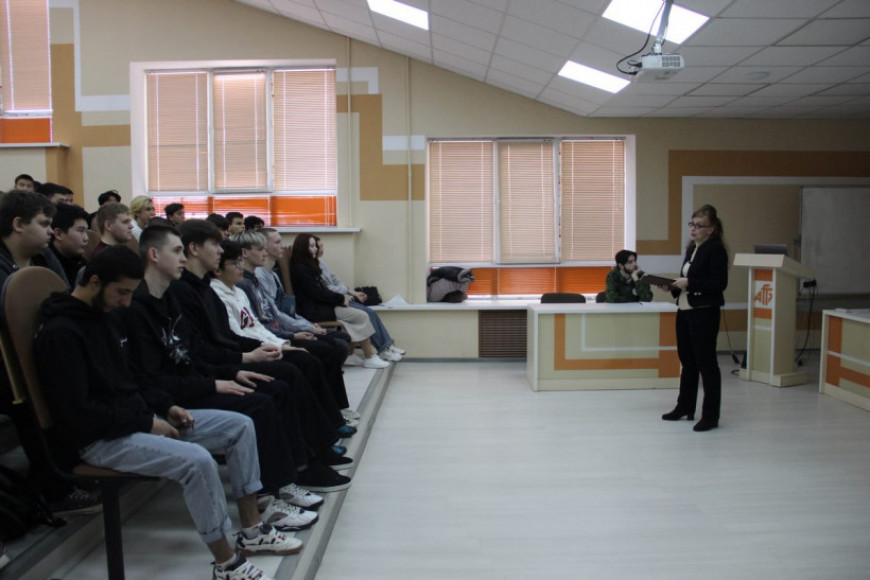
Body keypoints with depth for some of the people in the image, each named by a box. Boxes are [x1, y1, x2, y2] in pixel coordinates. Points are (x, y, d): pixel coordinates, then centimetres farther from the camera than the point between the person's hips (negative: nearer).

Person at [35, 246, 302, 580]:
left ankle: (252, 533, 7)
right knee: (197, 460, -32)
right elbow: (78, 413, -23)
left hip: (135, 418, 10)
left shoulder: (98, 315, 11)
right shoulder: (60, 333, -18)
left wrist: (164, 407, 4)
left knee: (240, 426, 0)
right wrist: (146, 423, -16)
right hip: (99, 438, -10)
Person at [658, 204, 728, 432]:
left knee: (706, 362, -2)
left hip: (704, 313, -9)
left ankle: (711, 415, 7)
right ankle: (685, 407, 29)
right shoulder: (692, 248, 14)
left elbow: (719, 283, -18)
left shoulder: (716, 250, -11)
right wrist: (674, 287, 4)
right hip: (685, 311, 9)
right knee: (687, 361, 17)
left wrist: (689, 283, -21)